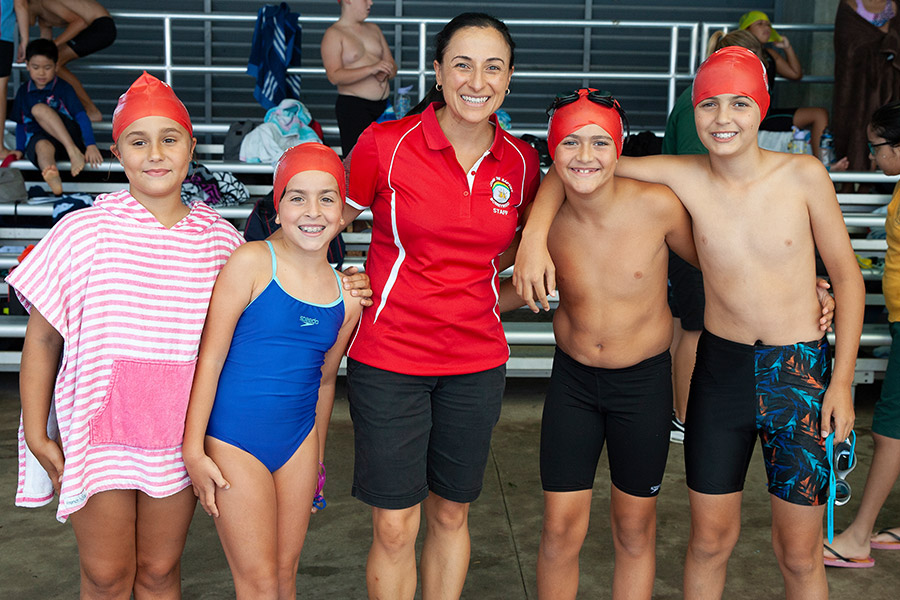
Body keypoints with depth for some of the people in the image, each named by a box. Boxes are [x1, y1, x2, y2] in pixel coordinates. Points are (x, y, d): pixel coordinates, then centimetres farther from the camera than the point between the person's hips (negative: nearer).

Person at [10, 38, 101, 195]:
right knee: (43, 146, -37)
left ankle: (74, 151, -41)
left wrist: (91, 145, -21)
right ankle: (53, 178, -75)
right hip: (37, 139, 2)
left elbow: (81, 116, -8)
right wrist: (19, 150, 10)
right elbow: (21, 123, 23)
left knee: (38, 108, -26)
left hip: (67, 134, -1)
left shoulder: (63, 88, 3)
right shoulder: (23, 92, 15)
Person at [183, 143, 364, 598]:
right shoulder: (251, 263, -13)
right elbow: (209, 358, -11)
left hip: (298, 442, 5)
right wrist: (193, 451, -12)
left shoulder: (348, 299, 2)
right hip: (234, 444, -5)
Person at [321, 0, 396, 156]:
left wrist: (385, 74, -5)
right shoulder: (333, 34, -2)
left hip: (383, 106, 6)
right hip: (353, 106, -6)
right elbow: (334, 76, -15)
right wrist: (371, 69, -23)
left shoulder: (373, 29, 19)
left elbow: (393, 67, 20)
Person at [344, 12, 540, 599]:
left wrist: (508, 292, 6)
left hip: (477, 359, 3)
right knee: (394, 527, 4)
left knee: (452, 515, 16)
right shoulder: (385, 144, -9)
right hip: (389, 357, -3)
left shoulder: (521, 162, 1)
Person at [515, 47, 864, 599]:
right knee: (710, 541, 12)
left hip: (801, 373, -1)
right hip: (720, 368, 1)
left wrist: (842, 382, -4)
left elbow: (847, 277, -1)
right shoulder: (685, 177, -7)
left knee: (800, 554, 9)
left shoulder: (804, 176, -9)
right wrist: (535, 234, -15)